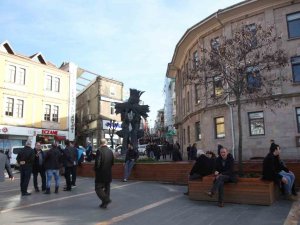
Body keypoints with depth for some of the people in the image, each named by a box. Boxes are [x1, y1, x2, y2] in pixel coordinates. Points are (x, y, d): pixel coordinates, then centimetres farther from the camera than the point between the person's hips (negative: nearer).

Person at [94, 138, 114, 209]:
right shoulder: (110, 151, 2)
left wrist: (95, 169, 0)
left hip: (100, 174, -6)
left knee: (98, 188, 4)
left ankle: (106, 199, -11)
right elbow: (112, 163, 7)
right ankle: (105, 203, 20)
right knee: (107, 188, 14)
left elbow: (97, 163, -19)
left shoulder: (99, 151, -16)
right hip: (108, 174, 6)